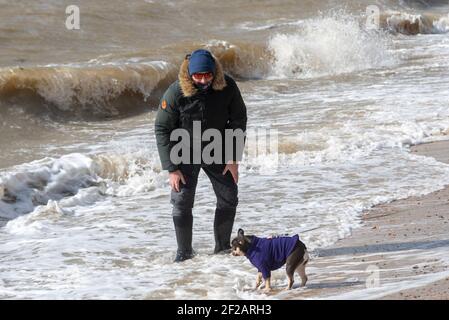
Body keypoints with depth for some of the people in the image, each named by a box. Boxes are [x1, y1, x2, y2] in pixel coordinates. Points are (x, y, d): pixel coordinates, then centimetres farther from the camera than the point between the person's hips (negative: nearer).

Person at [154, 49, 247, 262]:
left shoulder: (227, 87, -19)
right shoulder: (176, 92, -25)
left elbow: (238, 121, -5)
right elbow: (162, 129, -17)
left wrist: (234, 159, -9)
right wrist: (171, 168, -19)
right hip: (186, 154, -3)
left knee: (229, 197, 4)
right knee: (182, 201, -8)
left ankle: (223, 247, 20)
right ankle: (184, 251, 6)